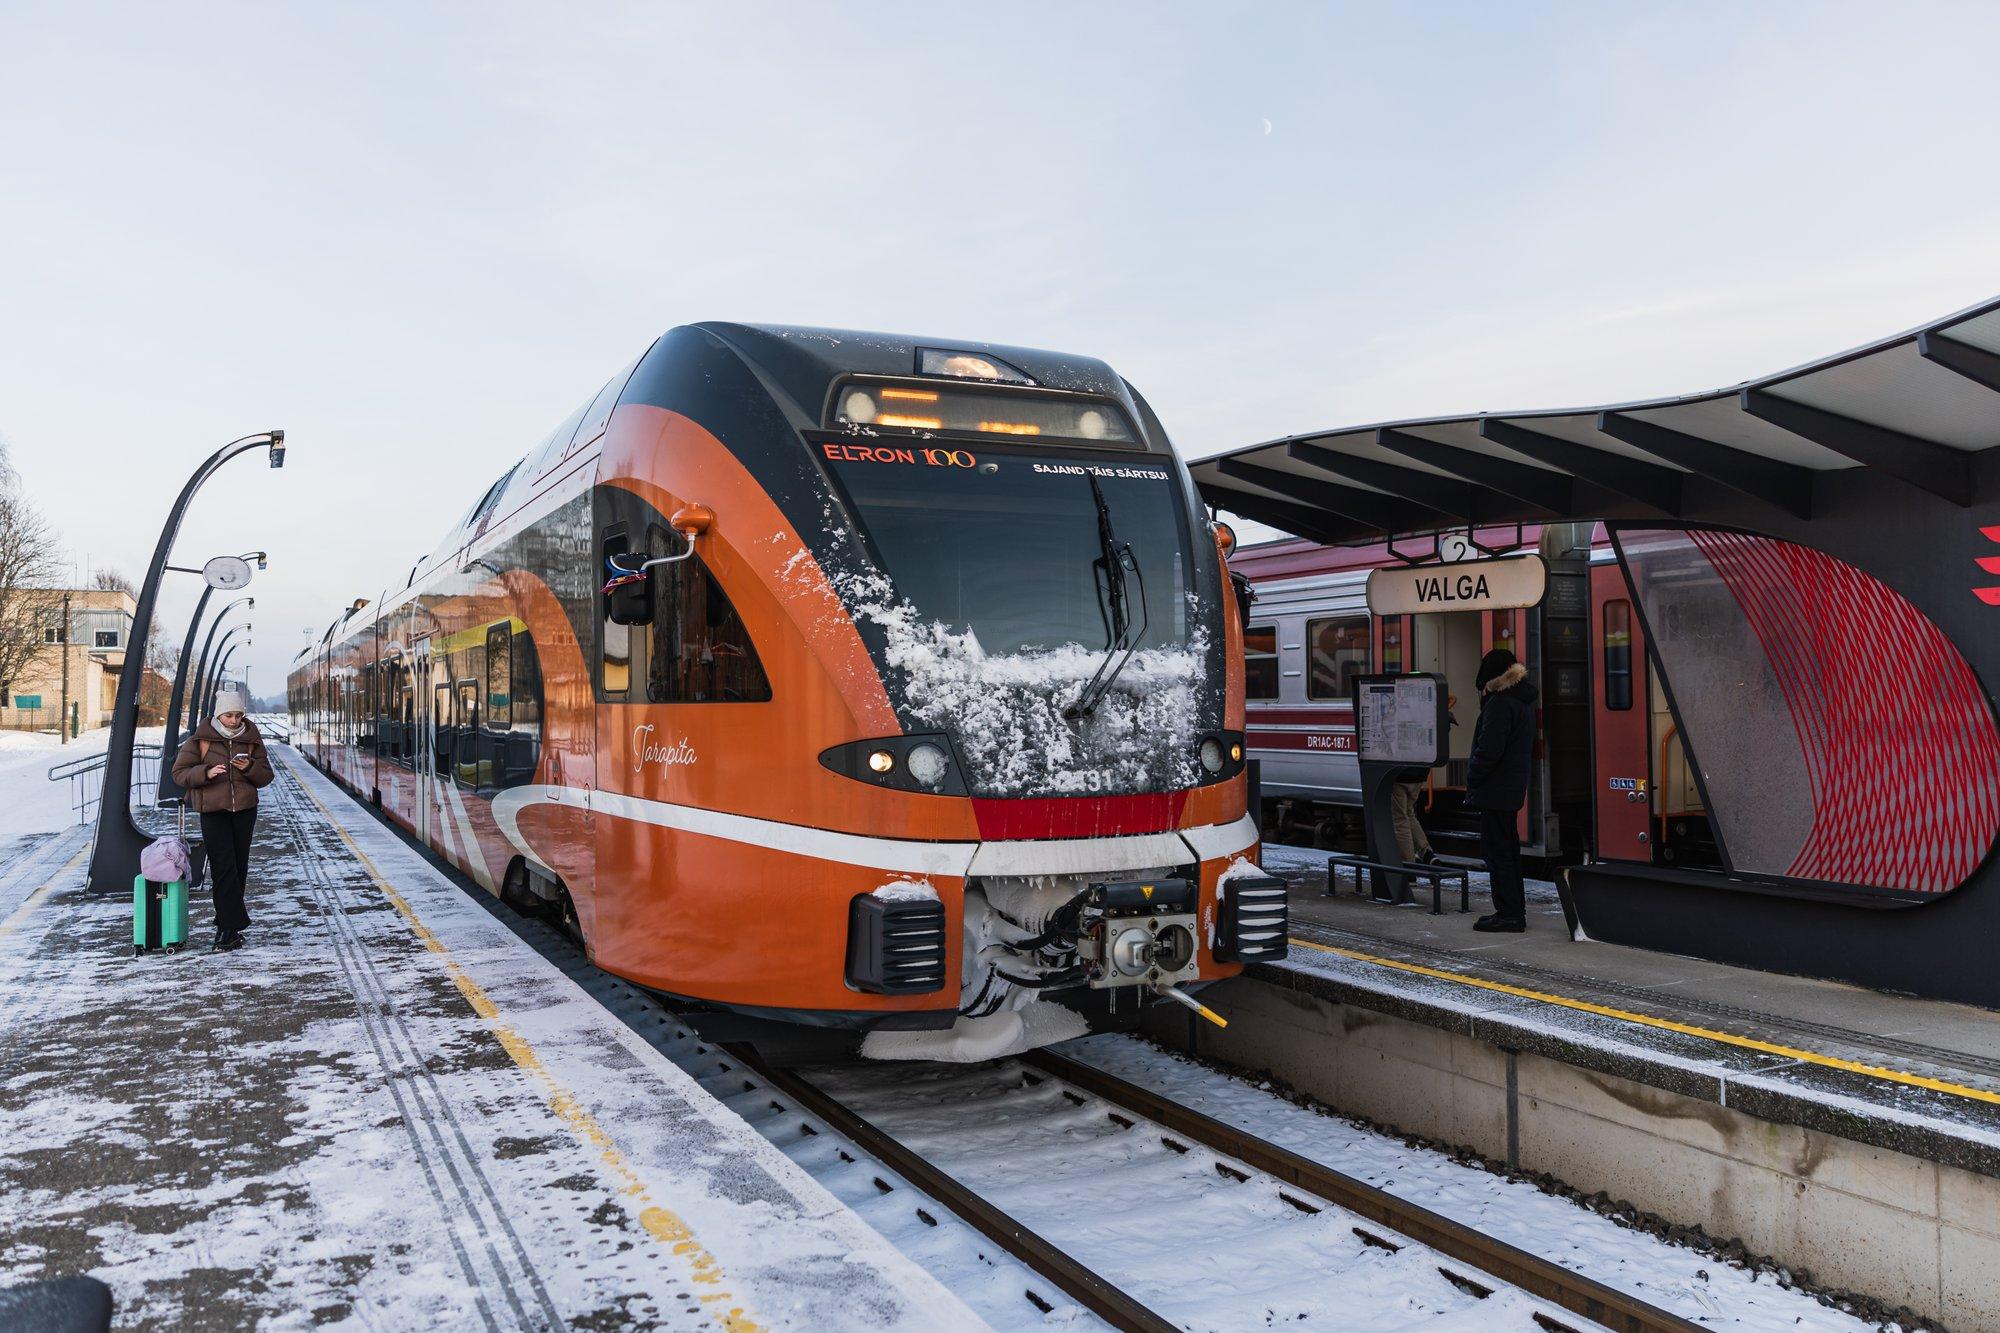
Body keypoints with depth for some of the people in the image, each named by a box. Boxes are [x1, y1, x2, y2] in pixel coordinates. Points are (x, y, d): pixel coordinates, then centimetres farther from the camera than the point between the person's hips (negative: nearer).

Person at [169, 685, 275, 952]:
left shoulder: (252, 739, 4)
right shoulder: (201, 738, -4)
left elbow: (266, 776, 7)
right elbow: (179, 773, -2)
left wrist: (250, 767, -13)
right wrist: (205, 773, -20)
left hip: (245, 810, 3)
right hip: (213, 812, -3)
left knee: (239, 868, 8)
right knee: (223, 868, -10)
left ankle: (226, 926, 19)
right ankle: (232, 928, -11)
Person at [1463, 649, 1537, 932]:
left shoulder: (1500, 704, -17)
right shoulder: (1523, 701, 15)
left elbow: (1489, 750, -21)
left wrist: (1472, 779, -10)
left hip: (1495, 789, -10)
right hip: (1513, 790, 10)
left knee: (1497, 852, -5)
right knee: (1507, 850, 17)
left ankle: (1509, 914, -3)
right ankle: (1515, 911, 23)